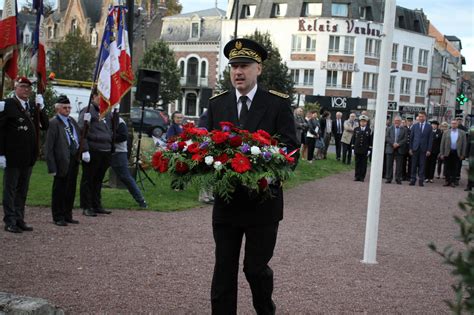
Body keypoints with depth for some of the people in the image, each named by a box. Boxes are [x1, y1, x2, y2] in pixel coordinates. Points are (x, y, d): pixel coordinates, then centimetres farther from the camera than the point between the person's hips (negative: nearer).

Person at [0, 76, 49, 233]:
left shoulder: (33, 107, 11)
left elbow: (45, 126, 6)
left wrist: (41, 109, -7)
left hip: (28, 157, 6)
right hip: (13, 157, -6)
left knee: (22, 190, 13)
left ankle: (19, 219, 22)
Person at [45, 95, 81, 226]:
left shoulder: (72, 121, 13)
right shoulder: (53, 123, -10)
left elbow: (80, 137, 21)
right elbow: (49, 147, -13)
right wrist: (52, 166, -17)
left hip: (74, 160, 7)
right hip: (62, 161, -7)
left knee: (71, 190, 14)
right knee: (59, 190, 3)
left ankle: (67, 215, 25)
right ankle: (58, 217, 13)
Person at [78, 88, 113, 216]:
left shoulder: (107, 113, 17)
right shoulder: (87, 111, -6)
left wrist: (111, 148, 18)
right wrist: (85, 150, -19)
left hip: (105, 151, 7)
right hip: (92, 151, -7)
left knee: (99, 180, 14)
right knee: (88, 180, 1)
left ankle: (97, 205, 23)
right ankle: (86, 207, 7)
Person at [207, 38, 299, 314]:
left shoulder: (278, 104, -3)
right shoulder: (217, 104, 7)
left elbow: (291, 148, -7)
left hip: (263, 202, -2)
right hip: (225, 201, 3)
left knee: (256, 267, 7)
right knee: (224, 269, 7)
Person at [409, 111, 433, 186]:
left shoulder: (429, 127, 4)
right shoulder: (415, 126, 8)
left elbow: (430, 139, 2)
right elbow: (411, 137, 8)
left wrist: (429, 150, -5)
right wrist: (410, 148, 1)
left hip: (424, 149, -1)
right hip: (415, 148, 1)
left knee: (422, 165, 0)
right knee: (414, 165, 3)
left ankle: (421, 180, 5)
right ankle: (413, 179, 8)